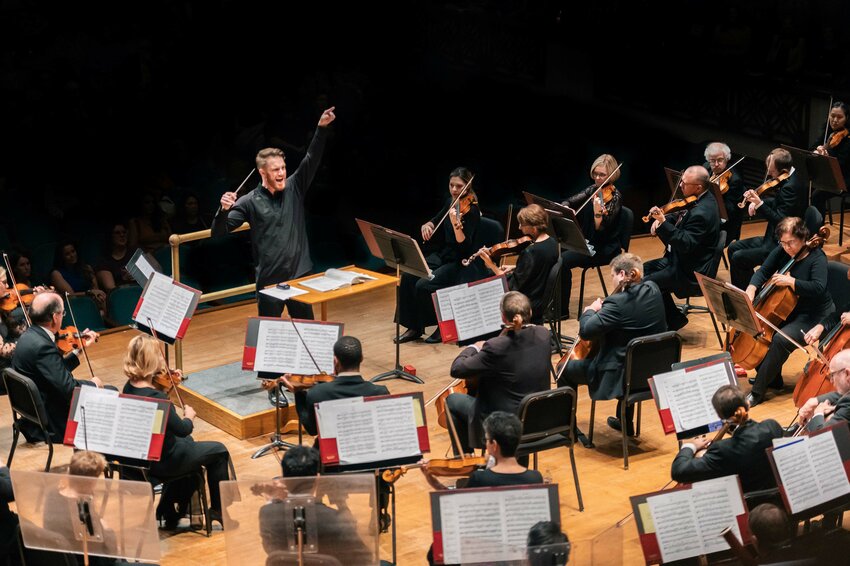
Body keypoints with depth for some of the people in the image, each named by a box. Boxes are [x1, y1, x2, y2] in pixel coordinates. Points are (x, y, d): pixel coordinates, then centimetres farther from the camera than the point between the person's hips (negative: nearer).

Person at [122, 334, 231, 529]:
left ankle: (169, 510, 36)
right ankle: (218, 510, 25)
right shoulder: (156, 398, -31)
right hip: (161, 461, -8)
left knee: (188, 442, 35)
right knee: (219, 451, 11)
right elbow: (182, 429, -23)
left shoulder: (129, 387, -6)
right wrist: (190, 416, -3)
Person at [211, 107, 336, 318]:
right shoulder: (250, 201, -4)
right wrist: (224, 210, -27)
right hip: (269, 281, -3)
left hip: (300, 276, 3)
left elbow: (312, 159, -8)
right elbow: (219, 232, -6)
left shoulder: (294, 188, 3)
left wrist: (321, 127, -20)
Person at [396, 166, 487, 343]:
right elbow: (435, 221, 20)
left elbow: (464, 244, -28)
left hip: (464, 264, -8)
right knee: (408, 276, -13)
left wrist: (456, 224, -46)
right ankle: (414, 327, -1)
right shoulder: (451, 202, 4)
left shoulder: (472, 210, -18)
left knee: (424, 285, -24)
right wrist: (427, 225, -3)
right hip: (444, 255, 8)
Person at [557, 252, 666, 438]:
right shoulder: (653, 290, -2)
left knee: (565, 370, 13)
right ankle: (625, 422, 51)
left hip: (621, 374, -8)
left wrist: (590, 311, -5)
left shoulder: (618, 302, -26)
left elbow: (585, 331, -26)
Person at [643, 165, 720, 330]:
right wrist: (660, 219, -1)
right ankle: (673, 318, 22)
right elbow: (680, 217, 18)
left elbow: (685, 244, -32)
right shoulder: (701, 199, 3)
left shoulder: (702, 213, -29)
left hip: (691, 273, -11)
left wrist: (663, 223, -39)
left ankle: (674, 319, 5)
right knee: (645, 269, 19)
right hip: (681, 259, 11)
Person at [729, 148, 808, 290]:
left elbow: (780, 221, -27)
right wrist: (756, 201, 2)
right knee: (734, 248, 13)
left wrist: (760, 204, -32)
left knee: (738, 258, -17)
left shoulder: (791, 187, -25)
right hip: (774, 237, 11)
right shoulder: (790, 180, 5)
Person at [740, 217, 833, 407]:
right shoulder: (782, 251, -1)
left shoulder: (816, 257, -19)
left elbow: (818, 288, -32)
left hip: (814, 316, -8)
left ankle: (757, 392, -21)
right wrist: (751, 289, -20)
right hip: (787, 311, 8)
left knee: (780, 340, -30)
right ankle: (773, 379, 9)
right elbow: (763, 272, 0)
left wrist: (790, 281, -38)